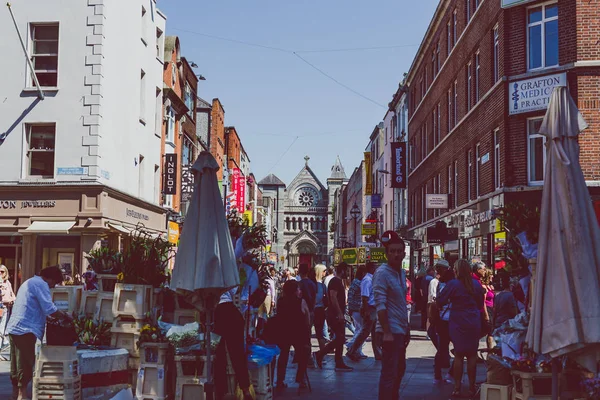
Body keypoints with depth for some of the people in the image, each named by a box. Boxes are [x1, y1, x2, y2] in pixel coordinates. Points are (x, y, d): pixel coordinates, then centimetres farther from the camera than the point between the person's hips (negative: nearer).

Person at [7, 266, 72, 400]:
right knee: (26, 362, -7)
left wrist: (52, 317, 29)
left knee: (18, 362, 14)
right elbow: (49, 309, -15)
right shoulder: (41, 284, -8)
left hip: (14, 328, 10)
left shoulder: (29, 282, 25)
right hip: (25, 329, -10)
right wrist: (64, 315, -1)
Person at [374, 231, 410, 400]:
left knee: (400, 369, 19)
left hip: (401, 331, 9)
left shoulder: (402, 272, 12)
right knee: (389, 373, -6)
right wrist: (386, 332, -23)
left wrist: (407, 328, 16)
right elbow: (380, 305, -19)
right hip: (391, 331, -9)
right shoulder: (382, 273, -14)